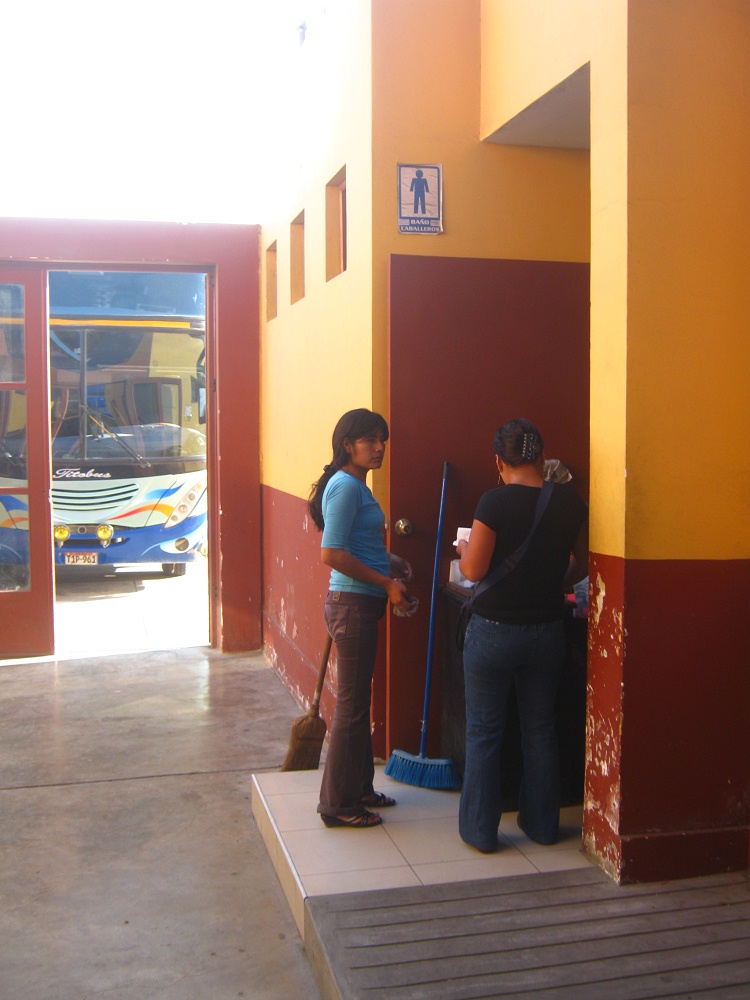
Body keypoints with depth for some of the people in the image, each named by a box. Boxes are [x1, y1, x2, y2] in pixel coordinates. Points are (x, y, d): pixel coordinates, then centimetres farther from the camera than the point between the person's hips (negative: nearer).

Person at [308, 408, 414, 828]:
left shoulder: (356, 486, 15)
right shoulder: (345, 486, -16)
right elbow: (332, 554, -23)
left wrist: (390, 561, 10)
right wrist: (387, 583, -18)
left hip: (360, 605, 10)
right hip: (353, 605, -10)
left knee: (359, 700, 18)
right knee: (352, 705, -1)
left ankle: (359, 789, 31)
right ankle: (339, 804, 11)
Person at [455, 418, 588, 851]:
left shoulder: (496, 502, -16)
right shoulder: (570, 500, -2)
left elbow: (474, 569, -15)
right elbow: (582, 563, 9)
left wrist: (464, 548, 6)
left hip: (494, 632, -4)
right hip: (548, 631, 4)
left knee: (485, 733, 10)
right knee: (541, 729, 18)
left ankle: (480, 830, 19)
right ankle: (542, 824, 30)